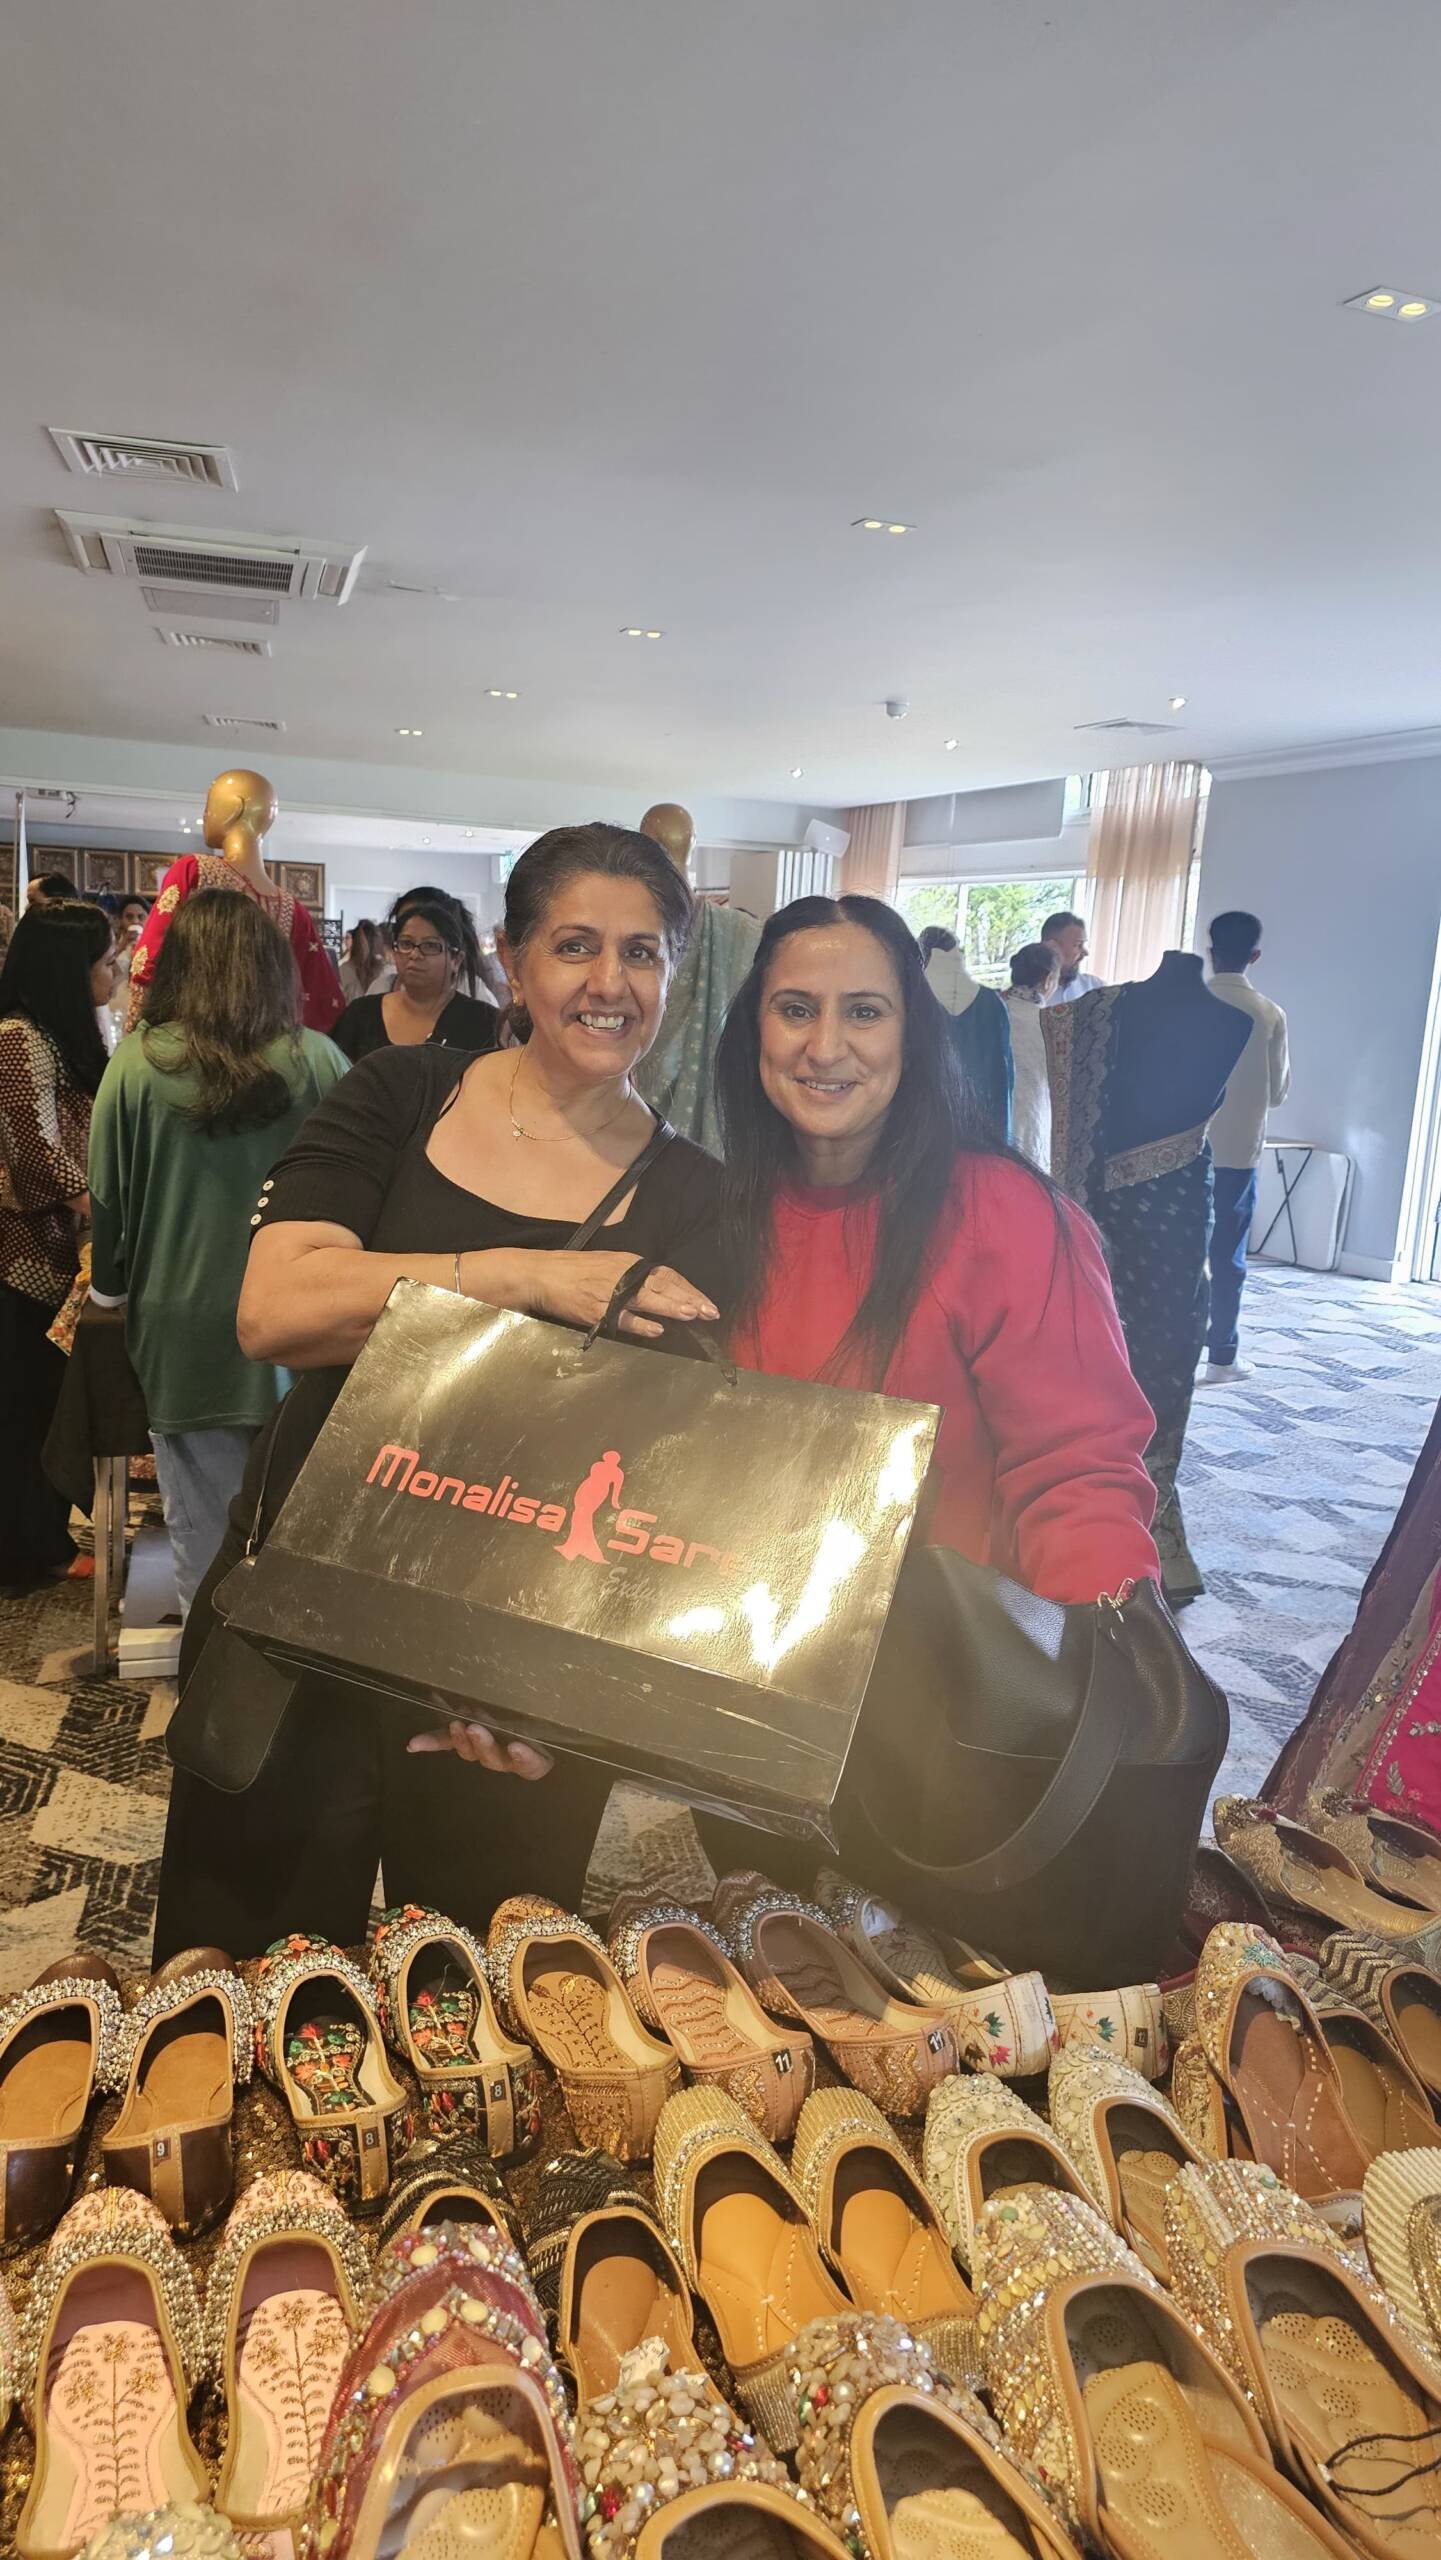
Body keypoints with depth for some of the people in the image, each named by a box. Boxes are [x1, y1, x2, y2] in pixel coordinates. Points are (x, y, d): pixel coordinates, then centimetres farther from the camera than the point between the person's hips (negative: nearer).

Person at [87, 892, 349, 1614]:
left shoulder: (137, 1062, -9)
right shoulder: (318, 1060, -10)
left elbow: (106, 1195, 0)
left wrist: (111, 1286, 17)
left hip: (184, 1331, 0)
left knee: (202, 1522, 12)